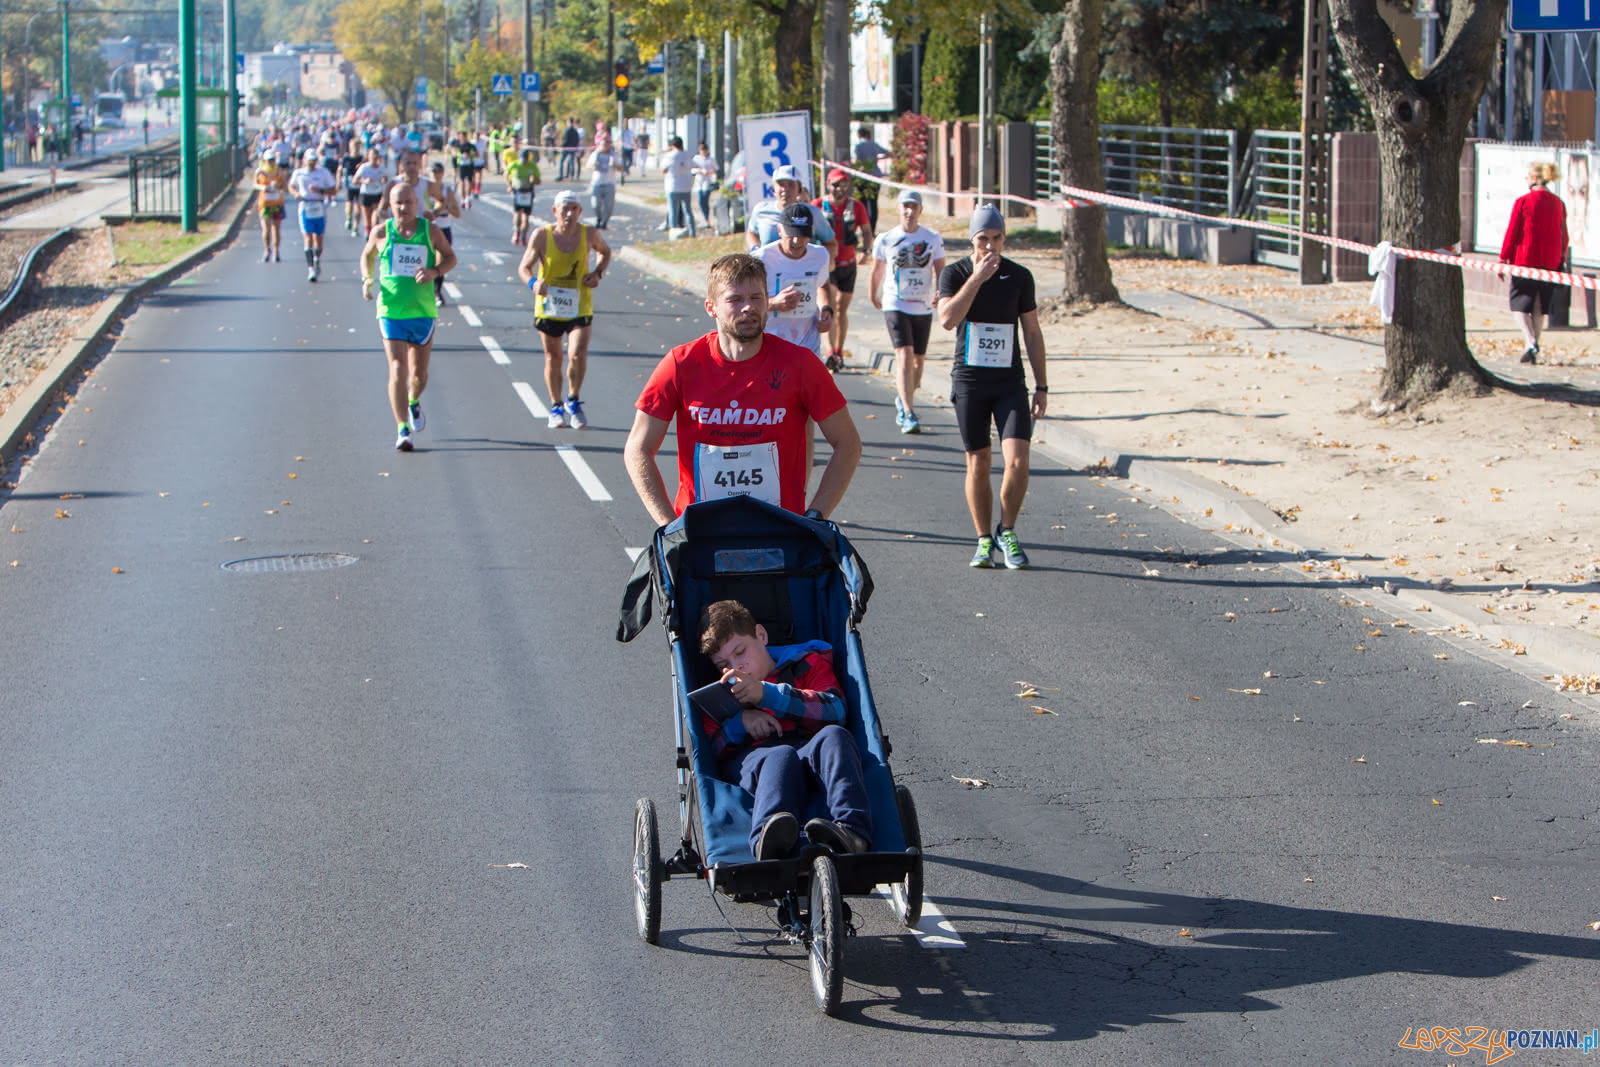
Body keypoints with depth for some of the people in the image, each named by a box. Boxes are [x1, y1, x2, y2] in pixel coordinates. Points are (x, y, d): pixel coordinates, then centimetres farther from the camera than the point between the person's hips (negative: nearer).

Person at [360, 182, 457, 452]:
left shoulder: (430, 231, 0)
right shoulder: (381, 232, 1)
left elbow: (450, 257, 9)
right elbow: (367, 256, 18)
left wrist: (434, 272, -11)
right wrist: (367, 279, -1)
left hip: (423, 311, 1)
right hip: (391, 311, -1)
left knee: (419, 373, 11)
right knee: (397, 369, -13)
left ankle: (414, 402, 45)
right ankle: (402, 429, -12)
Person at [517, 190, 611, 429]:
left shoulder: (588, 234, -5)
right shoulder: (542, 235, -10)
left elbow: (605, 251, 16)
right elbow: (524, 267, -3)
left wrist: (598, 273, -3)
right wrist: (533, 282, -25)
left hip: (580, 306, 0)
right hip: (548, 306, 0)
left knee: (577, 355, -15)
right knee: (553, 358, 12)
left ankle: (573, 401, 10)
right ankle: (556, 407, 30)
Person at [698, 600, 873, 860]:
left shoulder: (806, 663, 27)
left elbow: (835, 710, 4)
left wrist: (768, 694, -4)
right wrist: (739, 722, -2)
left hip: (810, 750, 1)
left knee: (833, 736, -36)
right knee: (780, 757, -39)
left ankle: (852, 831, -61)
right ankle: (769, 844, -74)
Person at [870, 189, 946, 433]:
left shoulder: (933, 239, 2)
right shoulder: (885, 240, 0)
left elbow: (940, 269, 1)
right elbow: (877, 271, 12)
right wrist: (874, 296, 19)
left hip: (923, 307, 3)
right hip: (896, 305, -3)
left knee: (918, 359, 12)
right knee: (904, 356, -16)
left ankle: (903, 400, 36)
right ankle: (909, 413, -21)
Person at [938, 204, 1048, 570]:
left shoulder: (1019, 276, 3)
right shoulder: (955, 273, -1)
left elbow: (1032, 333, 9)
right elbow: (947, 319, -18)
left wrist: (1041, 386, 6)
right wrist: (977, 278, -21)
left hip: (1010, 381, 1)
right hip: (969, 381, -1)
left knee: (1017, 461, -11)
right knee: (978, 465, 4)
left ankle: (1007, 532, 9)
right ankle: (984, 540, 17)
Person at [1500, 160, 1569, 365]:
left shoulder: (1523, 201, -9)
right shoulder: (1558, 203, 6)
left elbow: (1512, 232, -8)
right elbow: (1563, 235, 10)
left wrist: (1503, 258, -1)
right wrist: (1562, 261, 18)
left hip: (1525, 259, -5)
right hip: (1550, 262, 5)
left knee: (1520, 303, 3)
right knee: (1539, 306, 13)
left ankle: (1531, 342, -18)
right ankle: (1534, 350, 14)